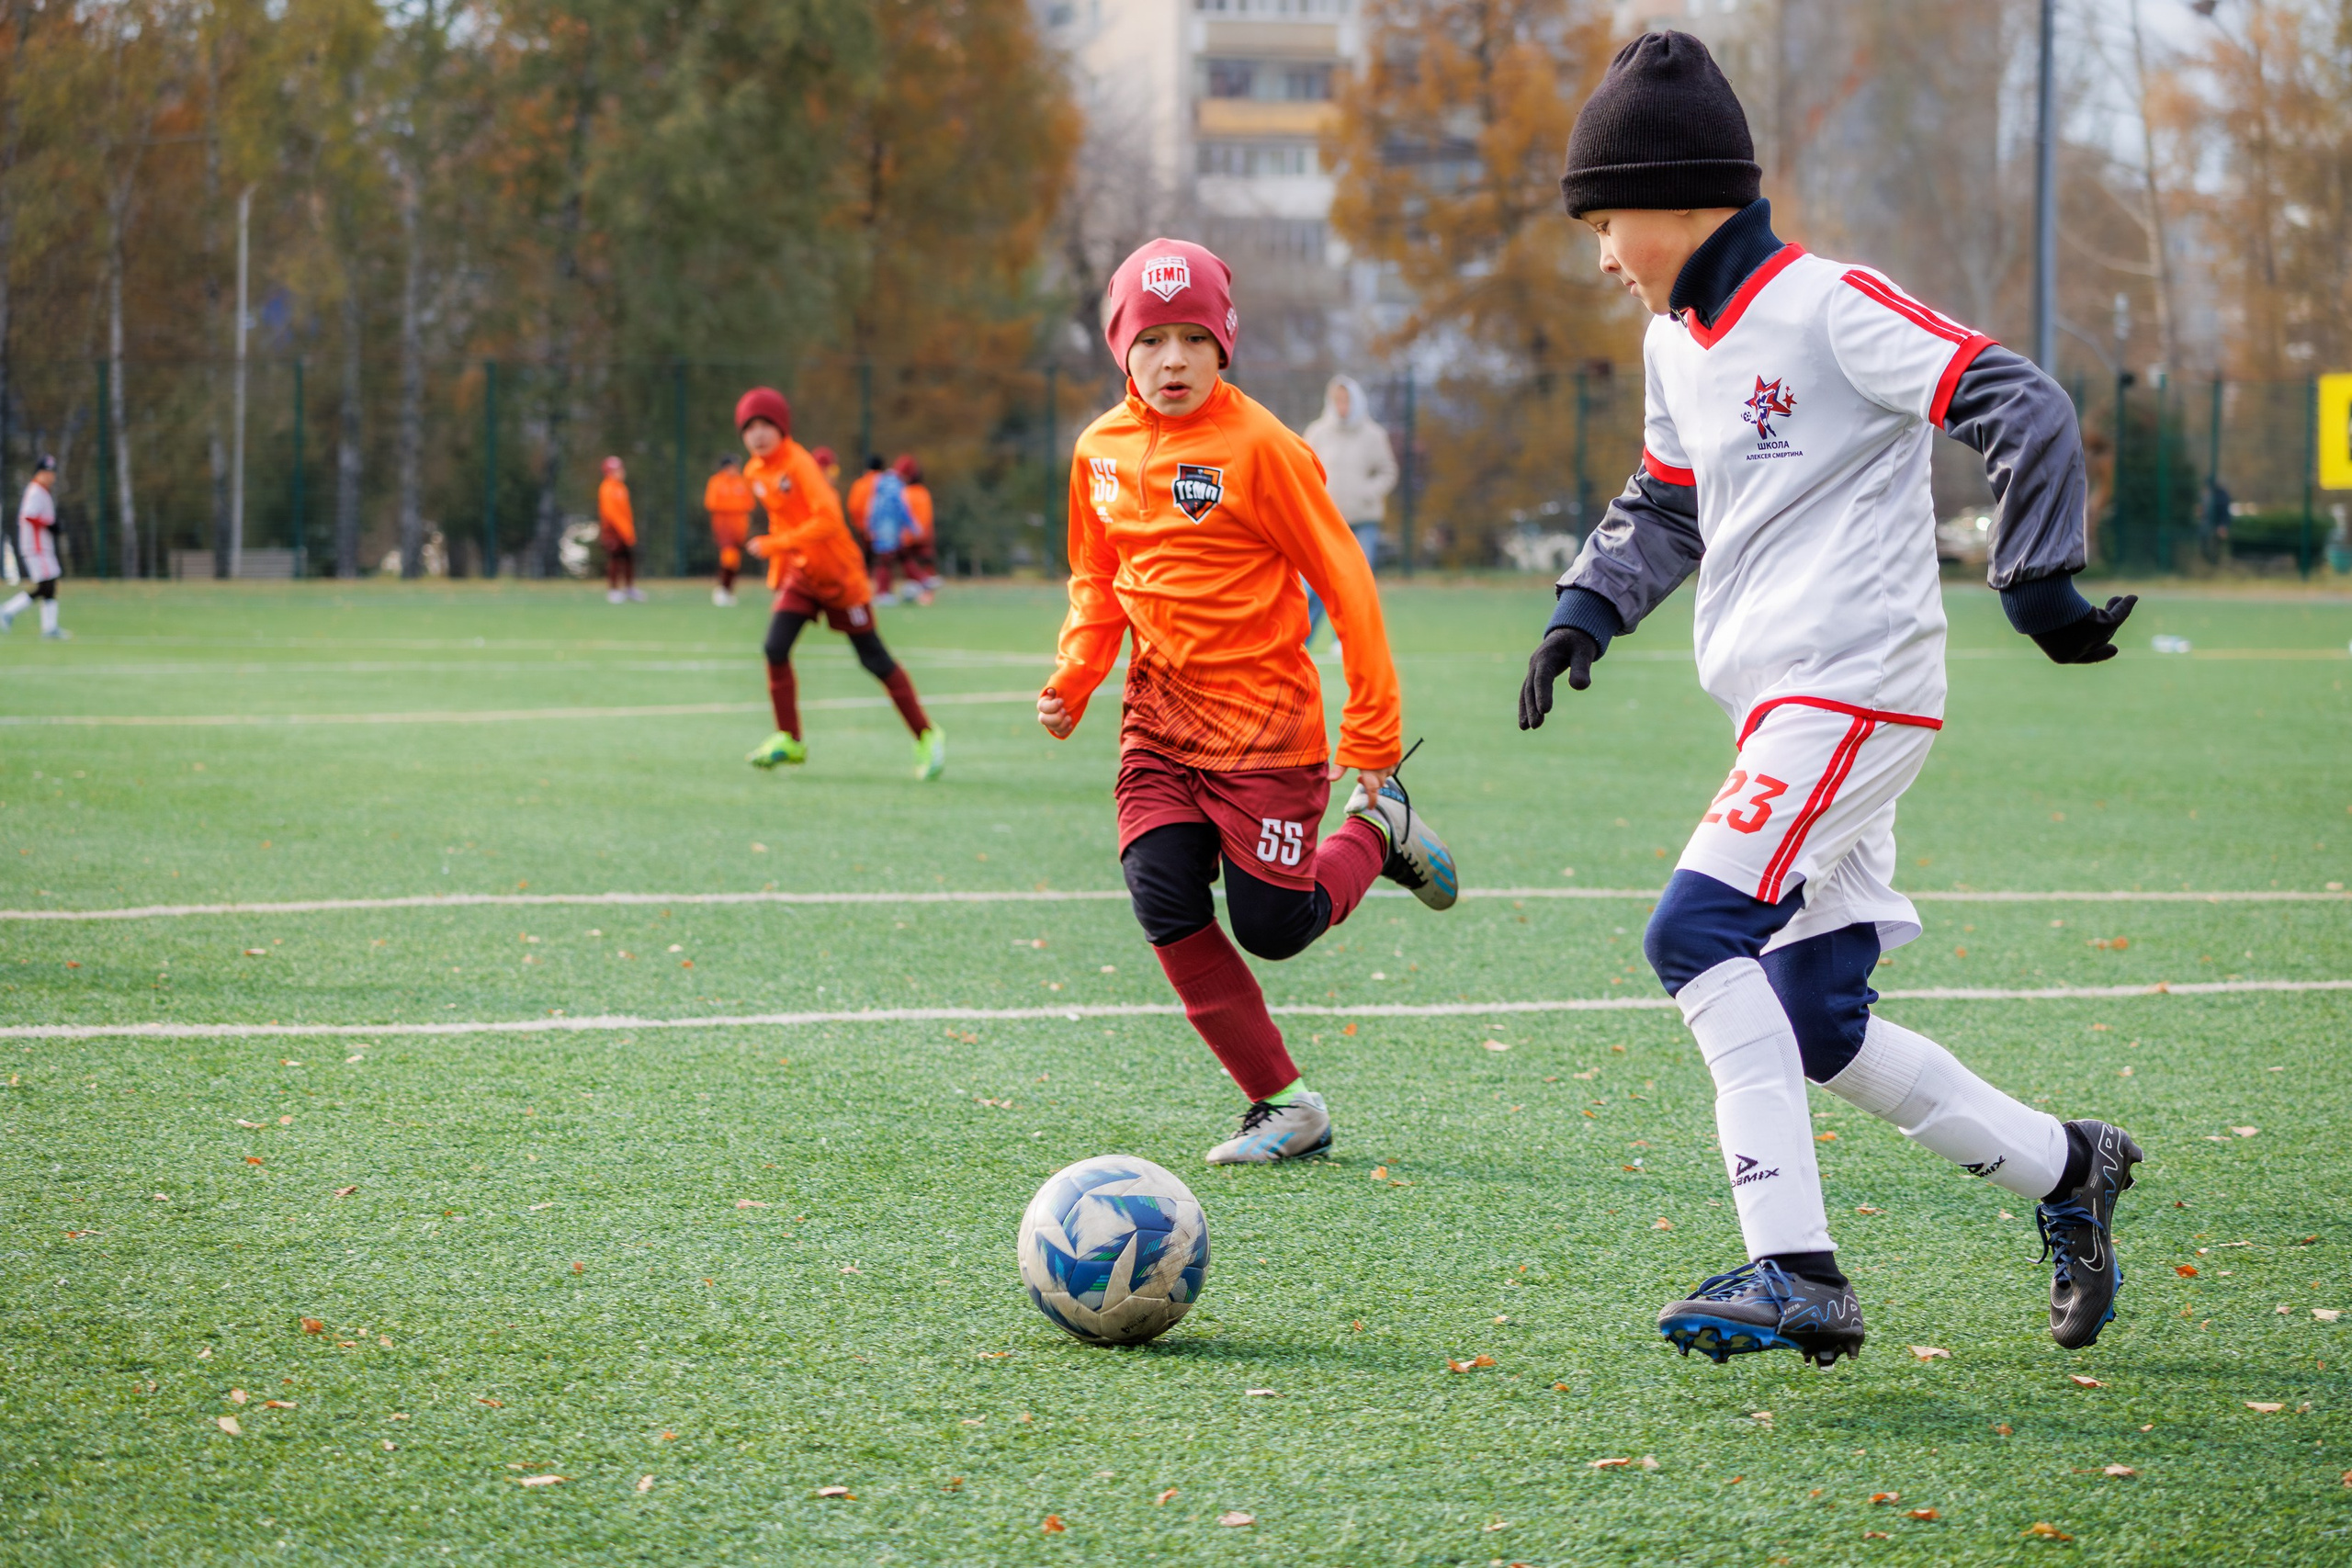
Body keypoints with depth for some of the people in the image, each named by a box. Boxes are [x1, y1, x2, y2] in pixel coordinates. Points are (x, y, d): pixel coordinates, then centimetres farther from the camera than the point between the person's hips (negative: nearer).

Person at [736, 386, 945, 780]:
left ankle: (926, 736, 11)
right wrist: (779, 567, 15)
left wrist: (775, 545, -34)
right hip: (800, 575, 6)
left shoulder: (799, 464, -22)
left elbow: (829, 519, -32)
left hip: (838, 573, -6)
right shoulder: (754, 473, 2)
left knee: (873, 658, 0)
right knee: (776, 648, -10)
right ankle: (789, 741, 1)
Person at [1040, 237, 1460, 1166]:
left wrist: (1373, 731, -12)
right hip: (1159, 720, 5)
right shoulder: (1101, 451, 4)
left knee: (1273, 927, -4)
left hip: (1262, 719, -5)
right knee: (1165, 906, -10)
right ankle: (1283, 1105, 3)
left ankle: (1377, 832, 28)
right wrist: (1073, 680, 1)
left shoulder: (1258, 446, -13)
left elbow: (1344, 583, -10)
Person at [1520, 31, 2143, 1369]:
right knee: (1820, 1026, 6)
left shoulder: (1828, 307, -10)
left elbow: (2026, 412, -14)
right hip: (1786, 708, 9)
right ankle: (2065, 1169, 23)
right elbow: (1665, 506, 29)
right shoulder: (1677, 342, 16)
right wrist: (1587, 612, 12)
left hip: (1854, 690, -9)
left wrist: (2040, 585, -17)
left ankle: (1797, 1269, -24)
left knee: (1699, 932, -22)